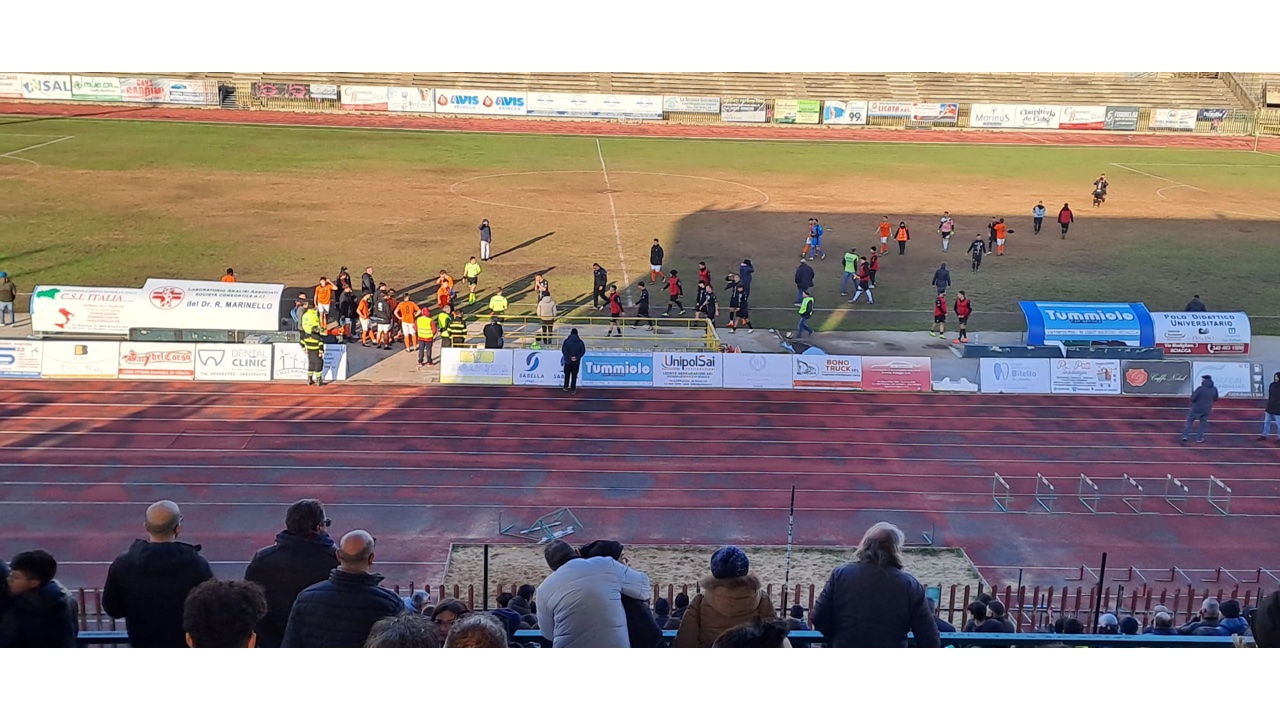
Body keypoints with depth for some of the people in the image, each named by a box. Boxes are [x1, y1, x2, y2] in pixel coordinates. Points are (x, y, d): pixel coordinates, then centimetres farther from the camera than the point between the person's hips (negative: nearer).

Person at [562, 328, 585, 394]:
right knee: (574, 376, 7)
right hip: (576, 362, 1)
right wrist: (577, 357, -11)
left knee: (567, 374, 17)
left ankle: (566, 387, 25)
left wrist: (569, 357, -13)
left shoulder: (566, 341, -7)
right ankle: (573, 390, 7)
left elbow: (563, 350, -12)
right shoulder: (580, 342, -2)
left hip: (568, 361, -1)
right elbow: (583, 351, -5)